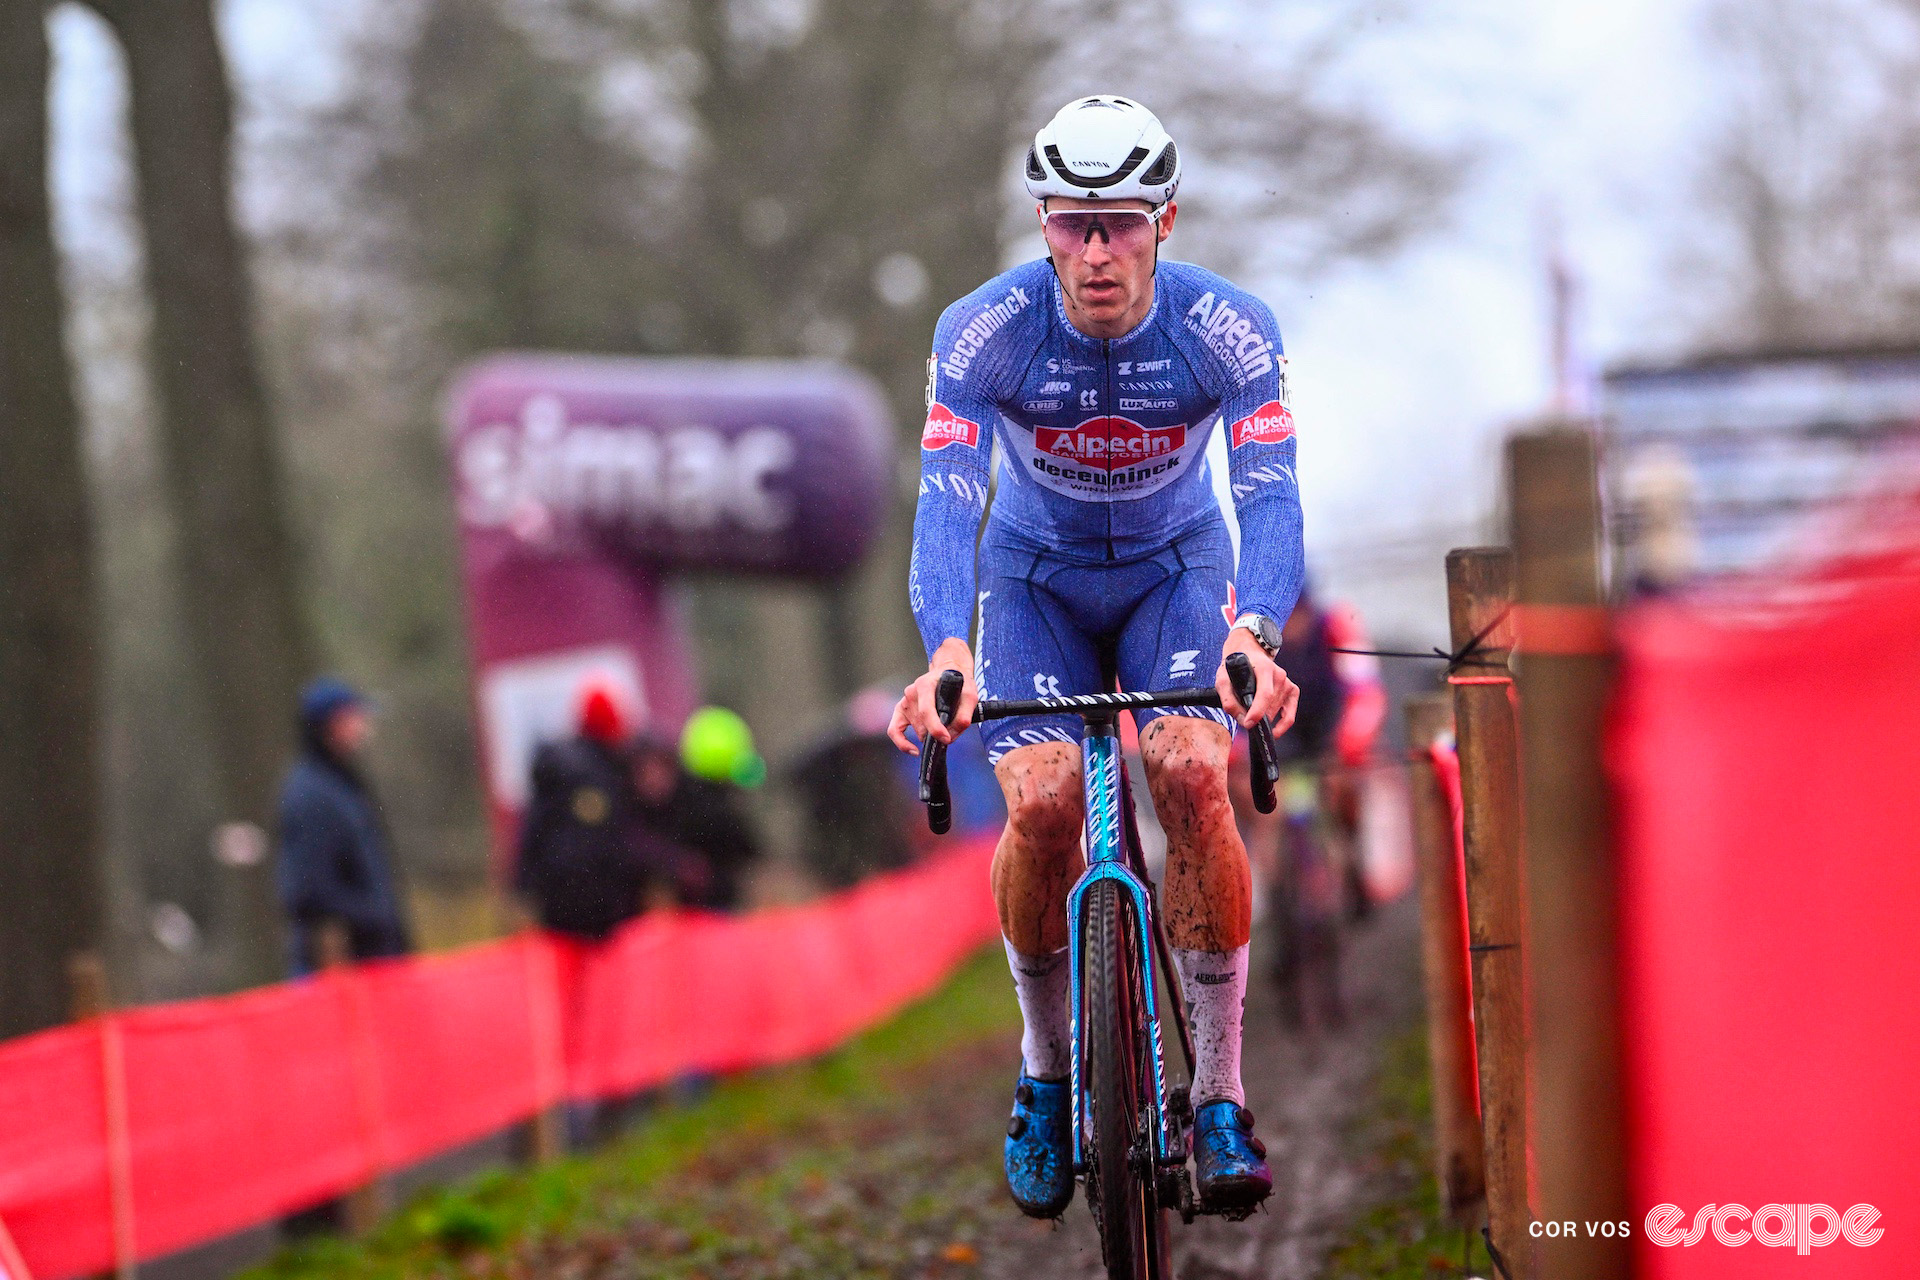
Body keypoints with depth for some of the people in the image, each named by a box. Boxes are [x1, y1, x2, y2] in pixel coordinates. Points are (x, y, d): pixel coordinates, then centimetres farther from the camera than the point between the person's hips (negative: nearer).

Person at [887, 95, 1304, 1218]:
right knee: (1040, 802, -22)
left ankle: (1221, 1101, -17)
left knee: (1193, 779, -26)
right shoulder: (985, 332, -25)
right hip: (1037, 574, 0)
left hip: (1174, 566, 0)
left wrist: (1251, 637, -54)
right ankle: (1046, 1080, 2)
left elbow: (1270, 495, -34)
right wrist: (946, 653, -53)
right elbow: (946, 500, -34)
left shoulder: (1230, 330, -25)